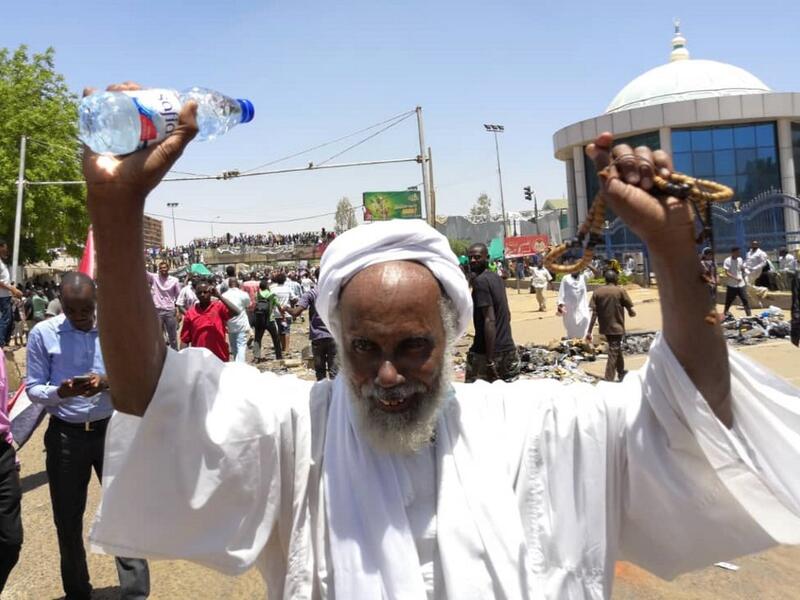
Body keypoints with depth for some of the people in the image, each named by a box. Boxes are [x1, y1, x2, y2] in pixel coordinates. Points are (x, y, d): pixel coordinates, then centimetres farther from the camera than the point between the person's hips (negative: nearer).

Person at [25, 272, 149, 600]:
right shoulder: (42, 333, -6)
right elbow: (33, 389, -3)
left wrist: (107, 383, -23)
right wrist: (60, 392, -24)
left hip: (112, 431, -1)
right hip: (65, 435, 1)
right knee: (68, 520, 14)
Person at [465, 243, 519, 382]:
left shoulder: (480, 281, -14)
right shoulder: (497, 277, 12)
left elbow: (490, 320, -21)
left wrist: (490, 360, -23)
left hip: (485, 352, -8)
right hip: (509, 349, 8)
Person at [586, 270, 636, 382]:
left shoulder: (597, 292, -1)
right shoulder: (620, 291, -9)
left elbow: (594, 313, -6)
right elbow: (631, 312, -8)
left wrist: (589, 331, -5)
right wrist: (632, 313, 16)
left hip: (604, 328, 5)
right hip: (617, 327, -5)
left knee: (616, 349, 24)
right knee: (613, 354, -3)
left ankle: (621, 372, 41)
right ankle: (608, 380, -10)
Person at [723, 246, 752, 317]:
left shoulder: (740, 260, 5)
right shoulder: (727, 261, -10)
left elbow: (742, 270, 18)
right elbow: (727, 273, -16)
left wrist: (743, 278, 11)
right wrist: (736, 278, -24)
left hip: (741, 284, 4)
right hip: (731, 285, -4)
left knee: (745, 300, 0)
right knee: (728, 301, 6)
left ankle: (749, 316, 4)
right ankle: (725, 314, 23)